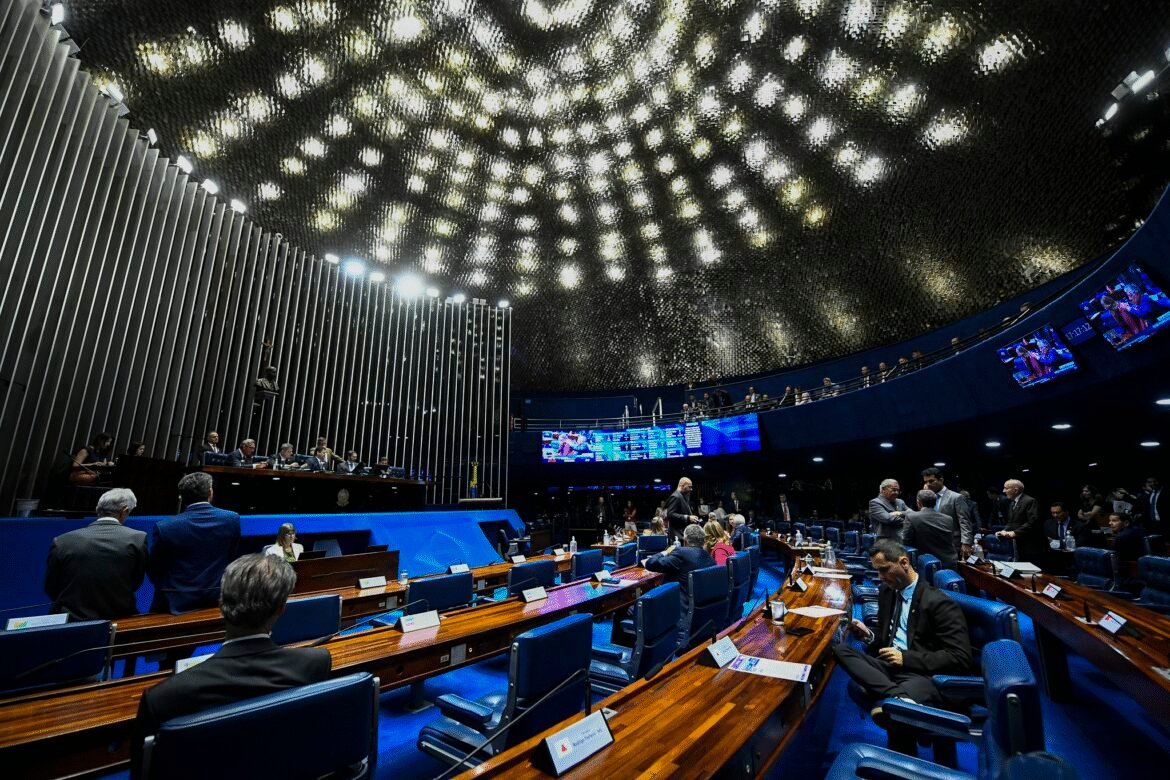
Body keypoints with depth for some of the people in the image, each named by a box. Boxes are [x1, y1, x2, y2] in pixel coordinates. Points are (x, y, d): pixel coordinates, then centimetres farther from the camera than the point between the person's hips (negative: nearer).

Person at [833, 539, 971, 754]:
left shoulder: (938, 602, -5)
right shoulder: (886, 591, 15)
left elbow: (961, 658, -10)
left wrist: (906, 658, -15)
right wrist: (869, 636, 0)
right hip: (889, 666, 9)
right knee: (840, 649, -27)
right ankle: (896, 696, -40)